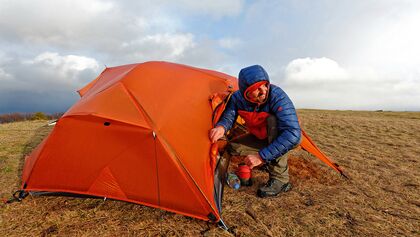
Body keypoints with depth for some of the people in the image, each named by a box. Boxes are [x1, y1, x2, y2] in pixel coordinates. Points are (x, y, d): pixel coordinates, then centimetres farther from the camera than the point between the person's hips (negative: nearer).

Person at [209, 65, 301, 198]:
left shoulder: (277, 96, -36)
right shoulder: (237, 97, -21)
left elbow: (292, 133, -44)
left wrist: (261, 156, -48)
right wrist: (221, 127, -44)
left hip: (289, 140, -4)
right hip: (261, 138, 5)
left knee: (273, 121, -35)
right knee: (233, 148, -7)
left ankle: (280, 179, -25)